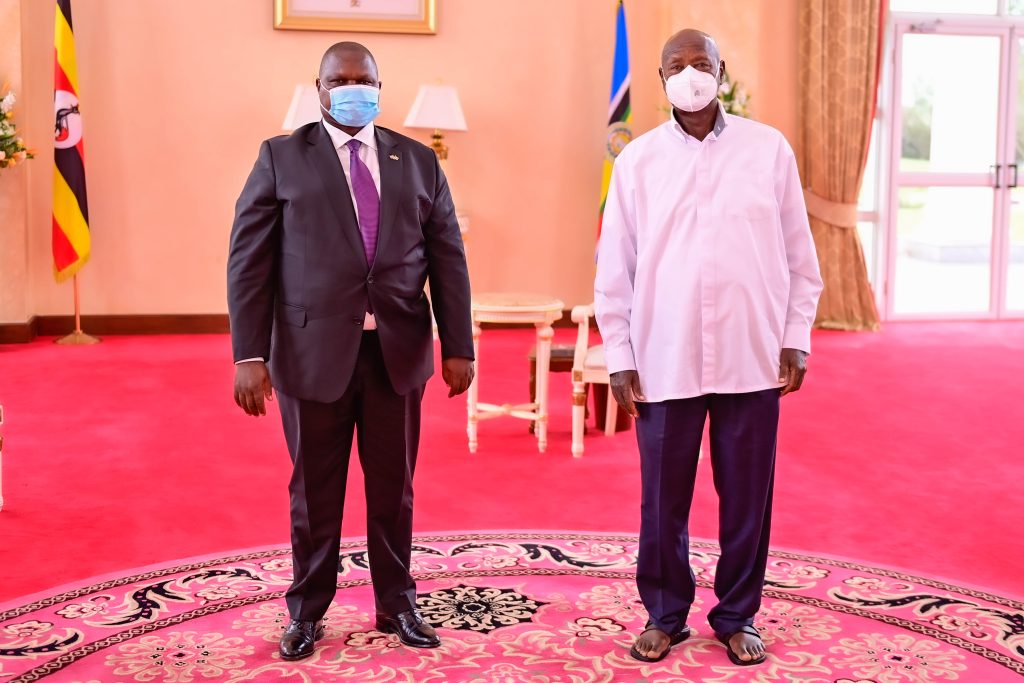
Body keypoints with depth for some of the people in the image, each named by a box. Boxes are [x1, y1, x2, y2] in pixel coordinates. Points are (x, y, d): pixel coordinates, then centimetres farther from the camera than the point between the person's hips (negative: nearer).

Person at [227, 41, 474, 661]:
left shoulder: (419, 161, 9)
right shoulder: (281, 158, 3)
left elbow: (448, 258, 7)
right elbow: (249, 260, -2)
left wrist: (458, 346, 1)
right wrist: (250, 355, -9)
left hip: (397, 352, 2)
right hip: (314, 353, -2)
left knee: (394, 487, 11)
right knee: (315, 490, 8)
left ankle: (397, 605, 26)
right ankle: (307, 612, 25)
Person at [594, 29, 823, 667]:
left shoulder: (769, 149, 2)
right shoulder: (637, 160, 3)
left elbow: (800, 256, 6)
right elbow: (614, 269, 3)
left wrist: (796, 340, 2)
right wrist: (619, 357, 0)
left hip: (752, 358, 0)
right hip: (664, 362, 0)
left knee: (747, 495, 8)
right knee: (663, 498, 8)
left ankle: (737, 616, 25)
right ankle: (665, 614, 25)